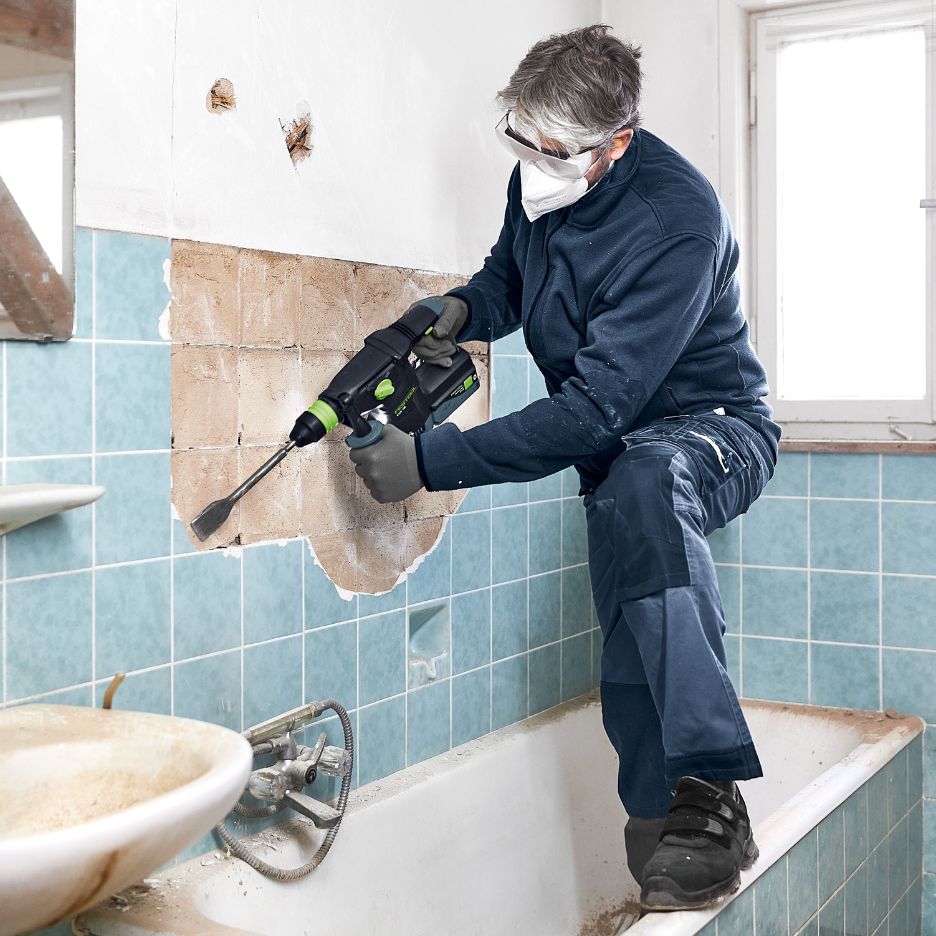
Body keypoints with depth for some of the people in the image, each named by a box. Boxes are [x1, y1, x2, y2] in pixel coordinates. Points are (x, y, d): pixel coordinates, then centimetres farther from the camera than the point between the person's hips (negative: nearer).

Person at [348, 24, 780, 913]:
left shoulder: (676, 222, -28)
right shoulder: (539, 181, -5)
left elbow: (592, 411, -32)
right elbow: (510, 273, 17)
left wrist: (431, 460, -33)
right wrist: (464, 308, -9)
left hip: (711, 426, -7)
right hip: (615, 448, 7)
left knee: (642, 482, -41)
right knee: (634, 677, -3)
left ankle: (706, 791, -40)